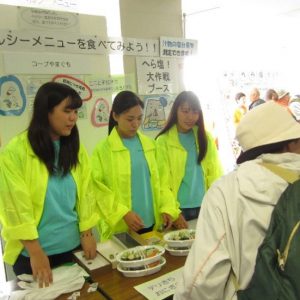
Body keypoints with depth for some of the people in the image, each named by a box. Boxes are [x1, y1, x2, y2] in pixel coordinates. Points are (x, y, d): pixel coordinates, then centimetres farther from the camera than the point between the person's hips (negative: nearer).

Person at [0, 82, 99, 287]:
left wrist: (87, 234, -1)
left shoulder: (76, 149, 1)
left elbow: (85, 194, 3)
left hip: (72, 245, 4)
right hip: (32, 250, -4)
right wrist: (36, 252, -15)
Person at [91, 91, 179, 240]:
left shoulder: (149, 144, 5)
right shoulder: (103, 149, -7)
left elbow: (159, 180, 8)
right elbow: (98, 189, -8)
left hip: (152, 224, 4)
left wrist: (167, 207, -4)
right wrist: (123, 213, -16)